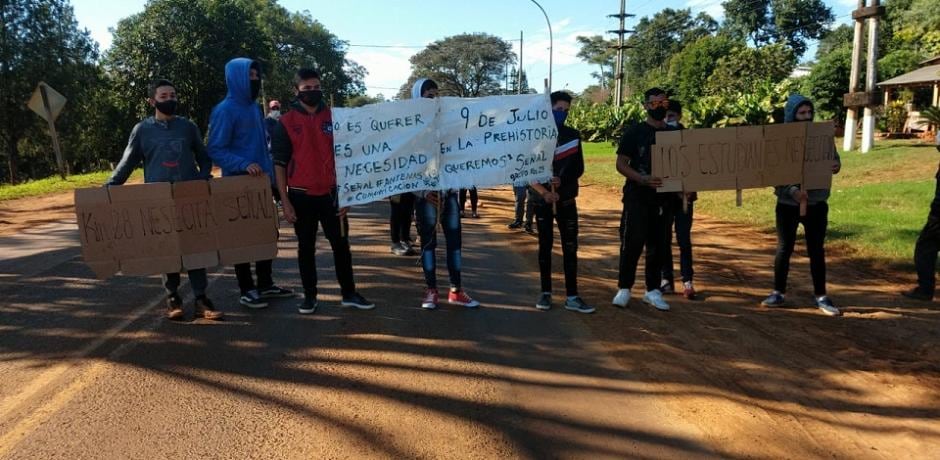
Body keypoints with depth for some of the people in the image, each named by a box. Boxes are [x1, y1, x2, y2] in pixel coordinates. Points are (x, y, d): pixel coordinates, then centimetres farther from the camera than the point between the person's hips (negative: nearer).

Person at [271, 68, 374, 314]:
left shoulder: (333, 118, 5)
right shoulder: (286, 123, -1)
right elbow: (280, 164, -1)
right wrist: (285, 201, -7)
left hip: (331, 193, 2)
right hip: (301, 195, -2)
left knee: (341, 244, 7)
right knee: (306, 247, 8)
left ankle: (349, 293, 18)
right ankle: (309, 296, 19)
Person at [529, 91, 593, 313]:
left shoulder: (573, 135, 7)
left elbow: (579, 168, 4)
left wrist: (562, 181, -15)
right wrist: (543, 191, -16)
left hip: (566, 199, 2)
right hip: (541, 199, -2)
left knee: (570, 247, -1)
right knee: (545, 246, 4)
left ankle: (572, 297, 2)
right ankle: (546, 293, 14)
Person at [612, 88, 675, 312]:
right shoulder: (634, 131, -1)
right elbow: (621, 164, -5)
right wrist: (643, 179, -22)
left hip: (663, 198, 4)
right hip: (637, 197, -4)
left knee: (658, 245, 8)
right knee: (632, 242, -4)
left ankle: (653, 290, 19)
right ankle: (624, 288, 9)